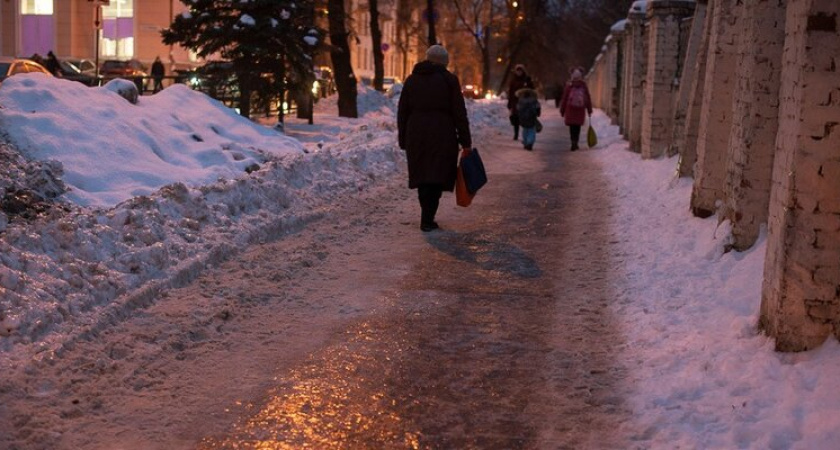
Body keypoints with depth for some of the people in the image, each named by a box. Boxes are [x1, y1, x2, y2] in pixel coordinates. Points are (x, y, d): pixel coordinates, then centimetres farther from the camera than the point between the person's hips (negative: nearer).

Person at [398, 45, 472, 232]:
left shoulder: (412, 80, 10)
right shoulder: (449, 80, -2)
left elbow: (402, 112, 11)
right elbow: (459, 113, -4)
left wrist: (403, 140, 16)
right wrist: (465, 141, -1)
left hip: (416, 135, 4)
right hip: (442, 136, -4)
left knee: (422, 175, 14)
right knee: (437, 176, 0)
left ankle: (427, 217, 20)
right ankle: (427, 219, -6)